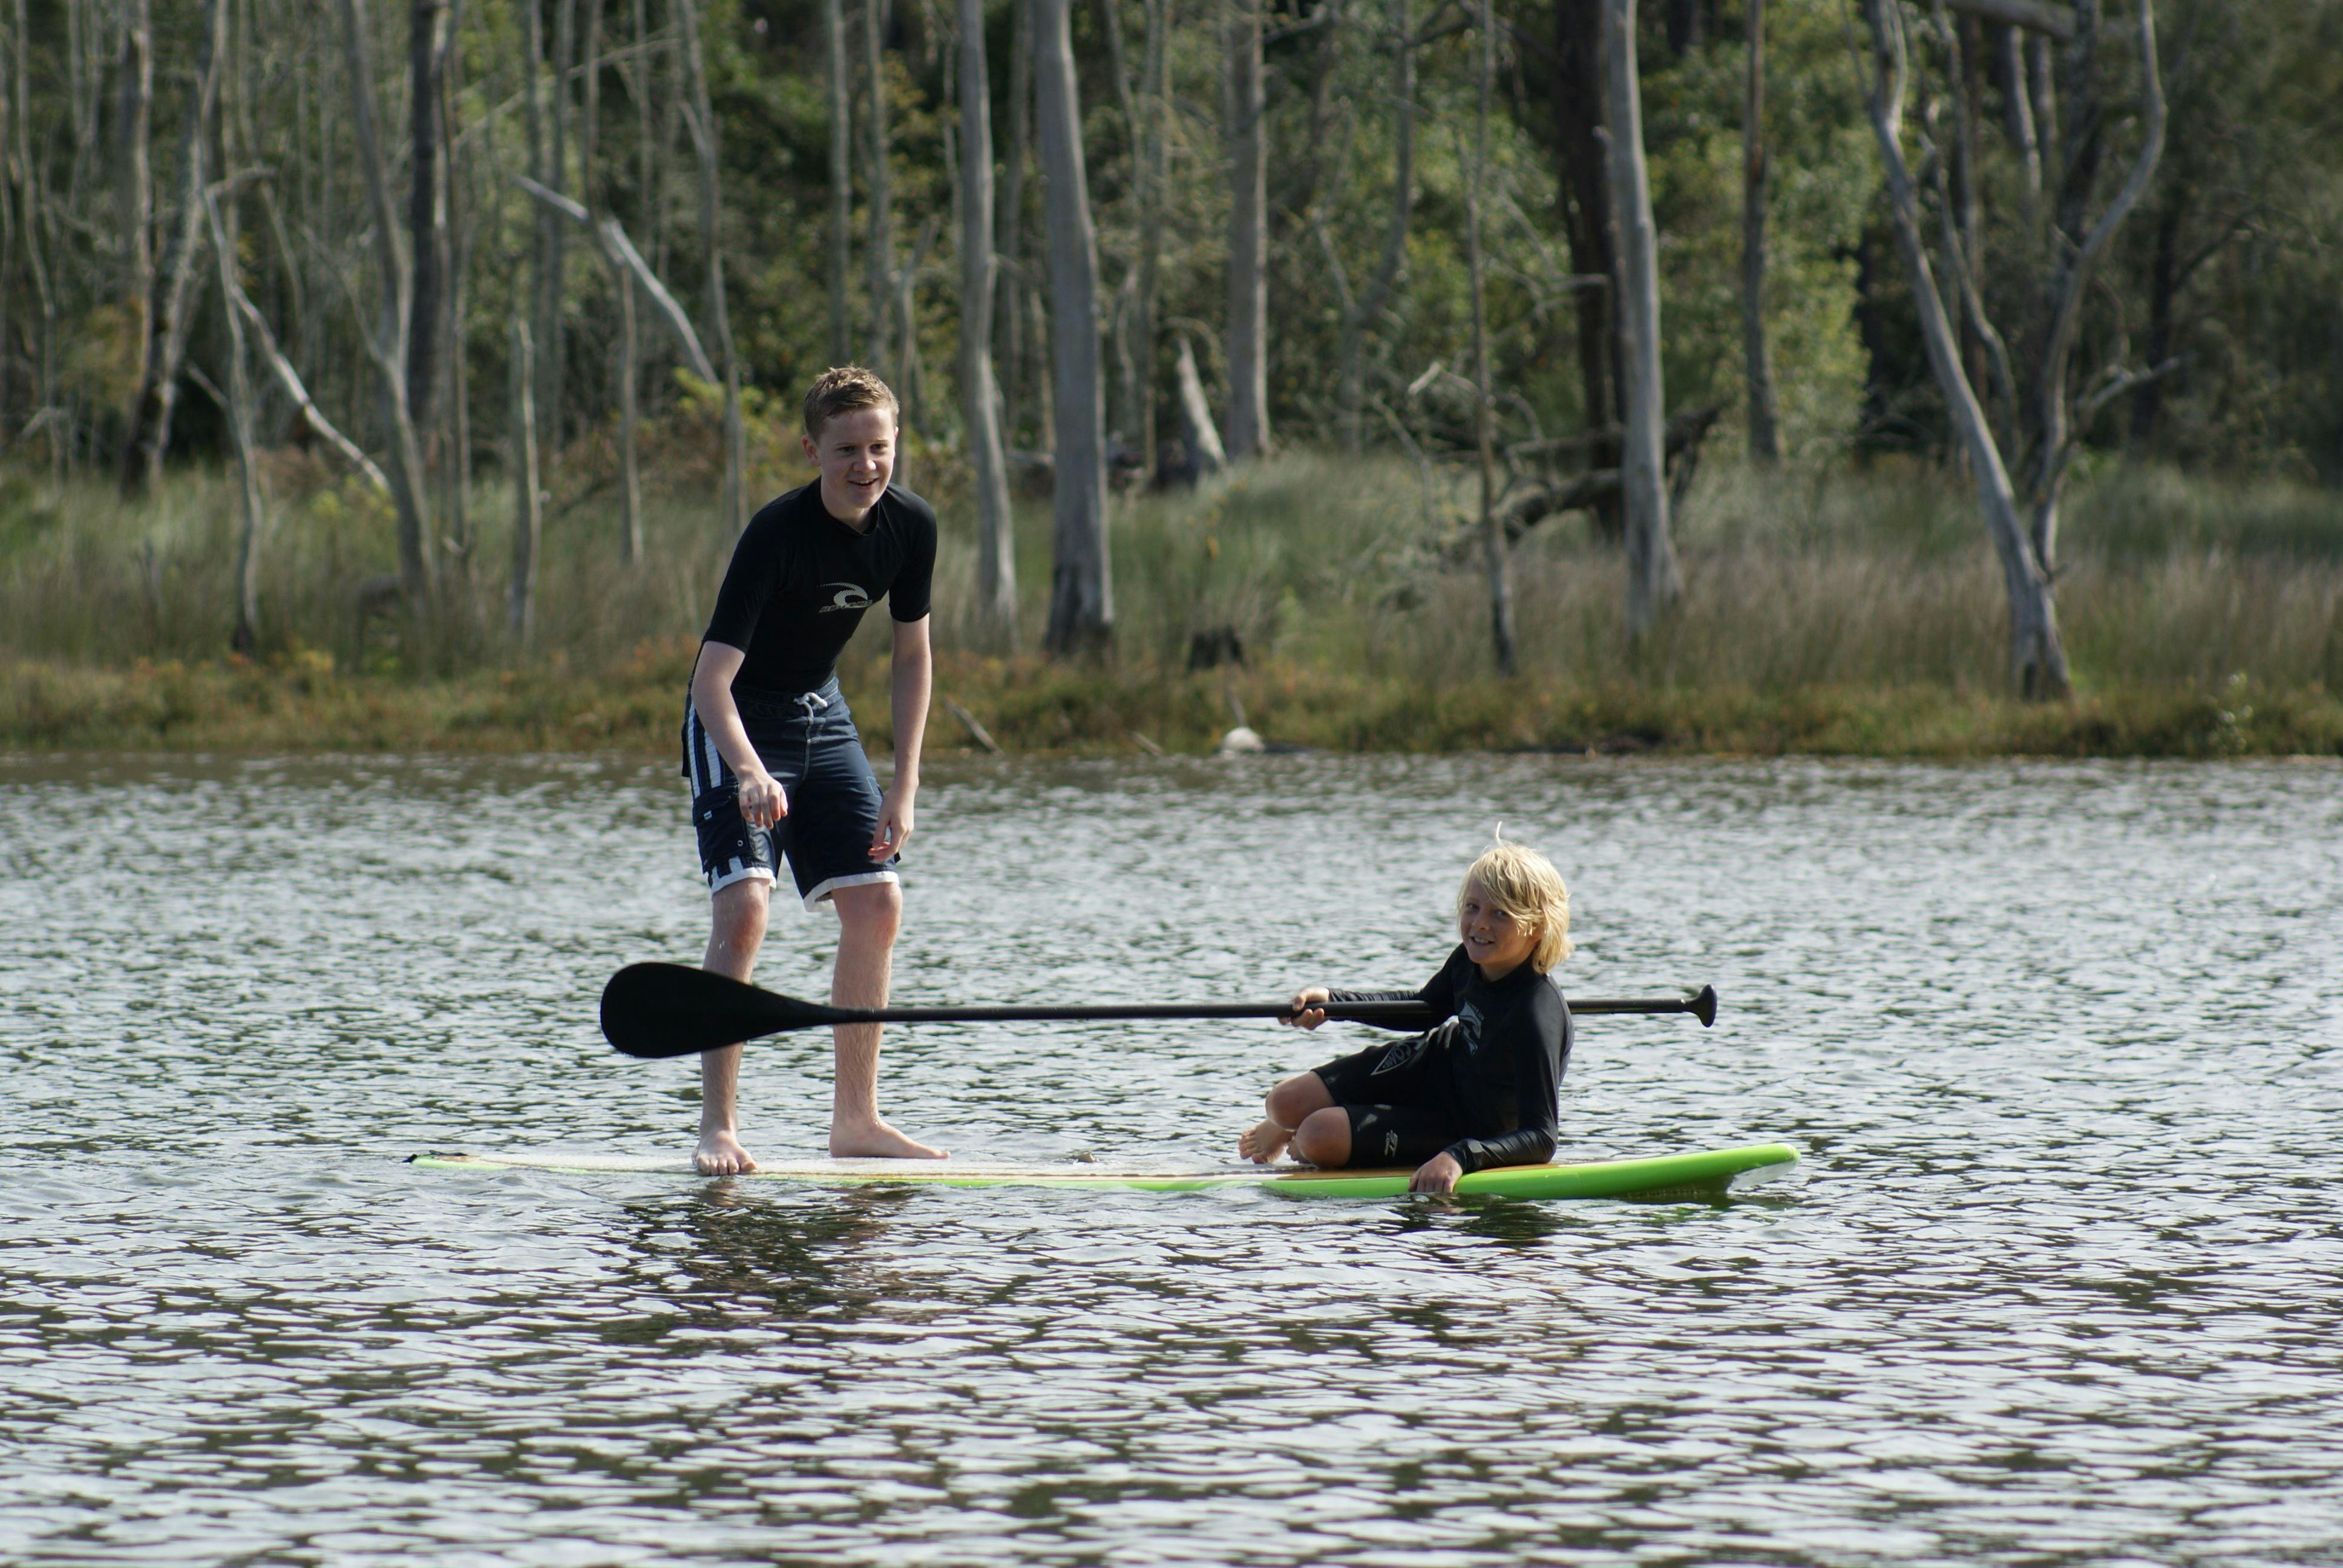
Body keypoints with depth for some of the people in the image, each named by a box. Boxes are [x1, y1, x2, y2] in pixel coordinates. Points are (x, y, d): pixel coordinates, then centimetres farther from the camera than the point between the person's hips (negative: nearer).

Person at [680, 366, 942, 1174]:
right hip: (738, 722, -6)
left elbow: (913, 654, 4)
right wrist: (748, 770, -51)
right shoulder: (777, 534, -29)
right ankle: (717, 1124, -15)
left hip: (821, 715, 6)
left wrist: (904, 785, -1)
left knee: (876, 903, 2)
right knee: (744, 904, -20)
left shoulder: (910, 525, -10)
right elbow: (712, 676, -34)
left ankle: (855, 1117, 13)